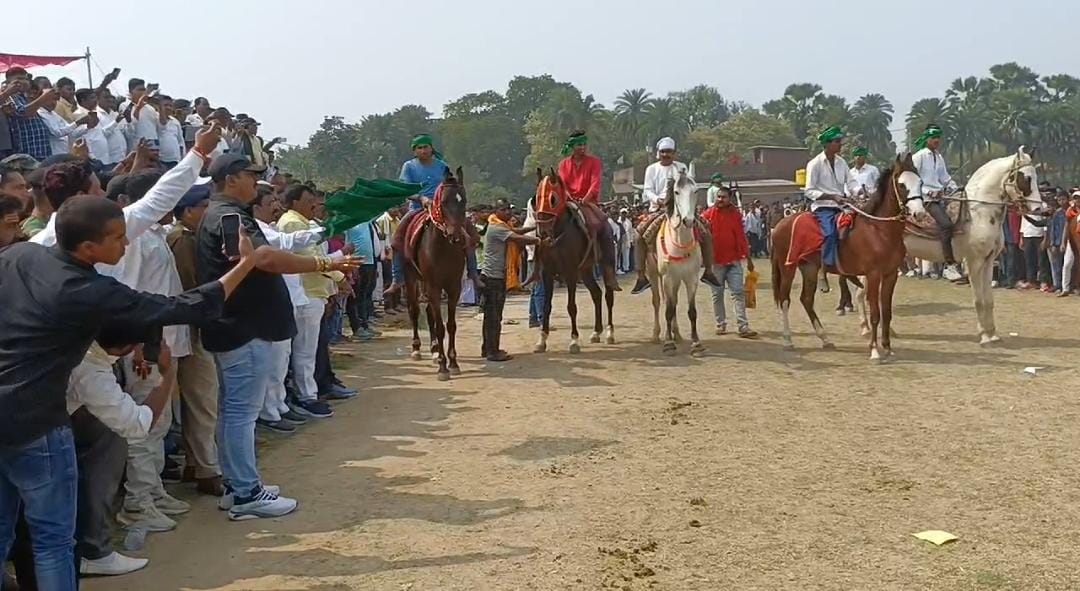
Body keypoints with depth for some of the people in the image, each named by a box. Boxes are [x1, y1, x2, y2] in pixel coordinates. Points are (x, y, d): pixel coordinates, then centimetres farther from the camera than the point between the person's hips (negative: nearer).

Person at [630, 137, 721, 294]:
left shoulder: (681, 168, 10)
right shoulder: (652, 169, 7)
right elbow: (648, 190, 0)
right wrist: (657, 199, -21)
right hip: (658, 208, -1)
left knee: (705, 234, -10)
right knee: (640, 235, -23)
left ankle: (708, 272, 5)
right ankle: (641, 276, -17)